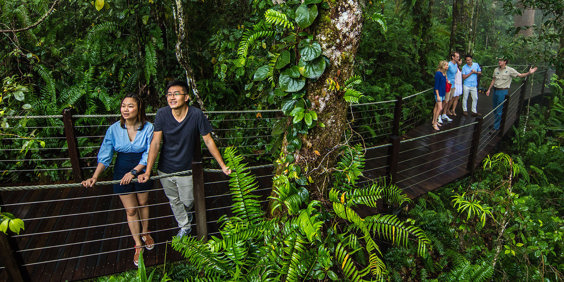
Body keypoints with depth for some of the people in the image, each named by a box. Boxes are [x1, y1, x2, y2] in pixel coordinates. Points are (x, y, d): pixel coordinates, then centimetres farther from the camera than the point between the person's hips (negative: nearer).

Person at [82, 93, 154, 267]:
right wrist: (95, 177, -21)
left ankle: (145, 232, 45)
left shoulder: (148, 128, -15)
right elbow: (105, 155, -10)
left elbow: (148, 154, -15)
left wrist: (133, 172, -26)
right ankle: (138, 245, 27)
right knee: (130, 210, 9)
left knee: (143, 204, 19)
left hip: (142, 171, 0)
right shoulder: (114, 129, -11)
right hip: (121, 173, 1)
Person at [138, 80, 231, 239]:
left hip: (186, 169, -2)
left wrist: (223, 166, -9)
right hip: (165, 169, 2)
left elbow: (208, 141, -12)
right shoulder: (162, 114, -15)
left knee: (187, 201, 16)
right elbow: (155, 143, -14)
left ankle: (185, 214, 54)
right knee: (174, 201, 20)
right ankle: (185, 226, 46)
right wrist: (148, 172, -18)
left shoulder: (196, 115, -20)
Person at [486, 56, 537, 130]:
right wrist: (489, 89, 15)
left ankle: (496, 127, 2)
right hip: (495, 90, 5)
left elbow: (520, 75, -8)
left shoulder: (510, 70, -6)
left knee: (499, 110, -4)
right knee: (494, 109, 14)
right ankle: (497, 122, 32)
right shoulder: (496, 70, 8)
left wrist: (529, 73, -24)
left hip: (503, 91, -5)